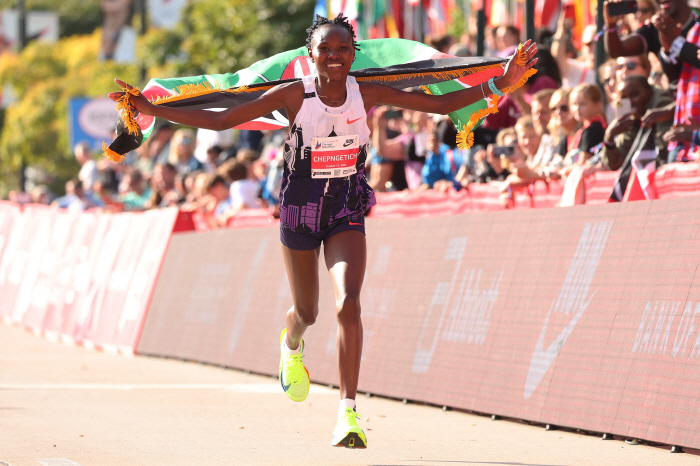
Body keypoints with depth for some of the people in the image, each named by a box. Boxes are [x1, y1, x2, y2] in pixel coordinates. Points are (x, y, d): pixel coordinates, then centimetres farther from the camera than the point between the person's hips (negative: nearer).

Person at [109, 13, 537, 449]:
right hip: (300, 211, 0)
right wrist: (154, 111, -18)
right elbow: (220, 120, -12)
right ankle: (292, 346, 56)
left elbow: (440, 104, -4)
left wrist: (498, 85, -13)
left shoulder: (367, 93, -10)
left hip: (347, 213, 0)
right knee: (307, 312, 16)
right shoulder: (295, 94, -15)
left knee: (348, 304, -22)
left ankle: (348, 412, -17)